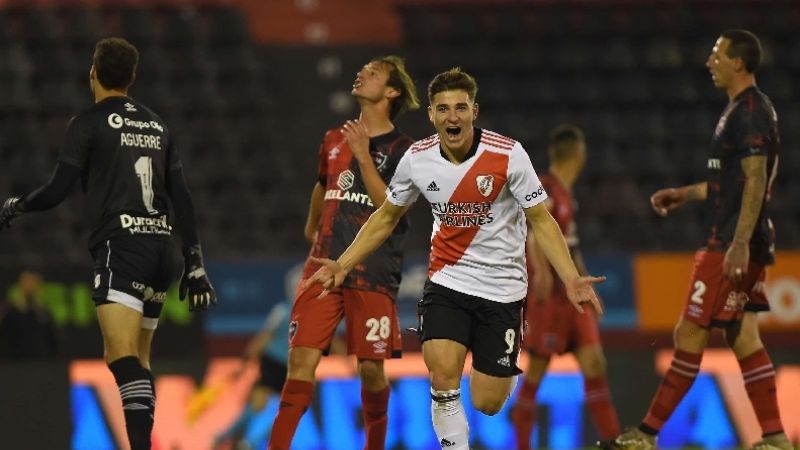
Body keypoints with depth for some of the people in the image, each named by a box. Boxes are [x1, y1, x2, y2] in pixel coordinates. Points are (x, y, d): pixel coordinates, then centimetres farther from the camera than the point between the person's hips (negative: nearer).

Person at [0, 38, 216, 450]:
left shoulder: (88, 122, 0)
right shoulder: (156, 125, 18)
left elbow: (57, 190, -5)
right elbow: (182, 199, 15)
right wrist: (194, 263, 18)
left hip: (121, 245, -7)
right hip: (161, 245, 7)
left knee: (123, 359, -19)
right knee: (136, 360, 16)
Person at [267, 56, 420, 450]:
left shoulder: (401, 149, -2)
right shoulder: (334, 139, 14)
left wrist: (363, 156, -18)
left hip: (373, 273, -3)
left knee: (371, 367, 0)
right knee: (301, 358, -8)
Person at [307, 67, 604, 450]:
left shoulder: (508, 154, -16)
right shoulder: (416, 159, -6)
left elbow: (541, 220, -9)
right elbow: (387, 217, 11)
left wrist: (570, 278, -21)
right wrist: (342, 265, 4)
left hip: (501, 286, -2)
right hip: (446, 282, 2)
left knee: (487, 403, -1)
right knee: (443, 376, -22)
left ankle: (506, 371, 36)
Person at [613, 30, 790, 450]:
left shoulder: (750, 113, -15)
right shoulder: (741, 109, 17)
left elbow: (755, 182, -21)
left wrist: (739, 245, -27)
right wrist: (686, 193, 28)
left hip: (732, 245, -10)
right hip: (734, 243, 10)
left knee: (690, 335, -6)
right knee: (742, 337, 9)